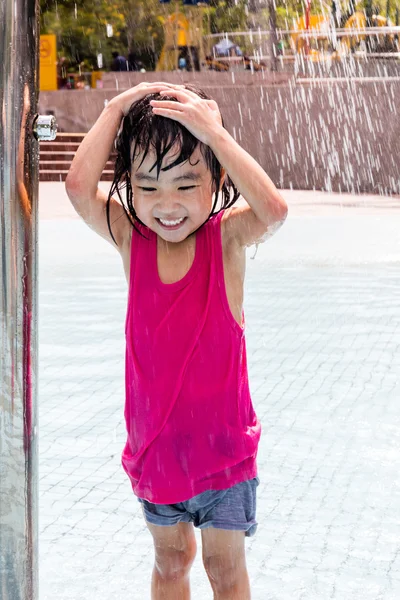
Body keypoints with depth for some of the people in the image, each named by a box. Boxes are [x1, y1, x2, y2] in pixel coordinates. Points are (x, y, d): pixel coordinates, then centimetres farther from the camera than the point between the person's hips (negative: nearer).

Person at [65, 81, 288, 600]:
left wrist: (214, 133, -32)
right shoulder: (130, 239, -8)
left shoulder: (227, 236, -13)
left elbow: (273, 210, -34)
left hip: (221, 440, -2)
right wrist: (115, 111, -19)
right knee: (170, 557, 20)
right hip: (154, 440, 2)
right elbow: (79, 187, -24)